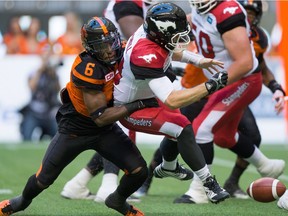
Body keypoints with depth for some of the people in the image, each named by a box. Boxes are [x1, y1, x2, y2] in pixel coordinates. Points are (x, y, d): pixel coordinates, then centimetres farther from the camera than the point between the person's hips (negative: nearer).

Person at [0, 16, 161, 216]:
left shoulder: (122, 52, -15)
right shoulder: (88, 68, -34)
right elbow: (100, 117, -31)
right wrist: (137, 105, -33)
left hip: (106, 131, 5)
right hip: (74, 130, -5)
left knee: (139, 172, -7)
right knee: (44, 179, 9)